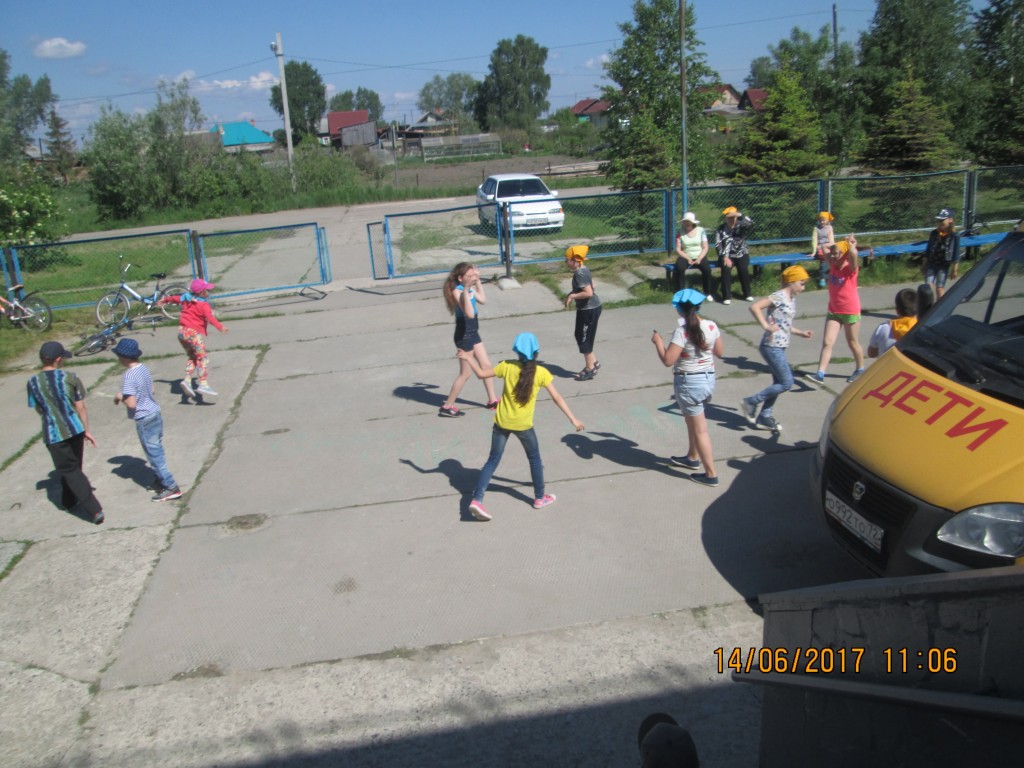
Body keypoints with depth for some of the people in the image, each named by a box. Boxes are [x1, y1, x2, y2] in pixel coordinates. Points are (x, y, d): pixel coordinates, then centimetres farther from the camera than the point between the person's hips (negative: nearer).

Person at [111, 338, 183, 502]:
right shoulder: (144, 368, 4)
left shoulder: (129, 376, -21)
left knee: (154, 455, 1)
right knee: (157, 453, 21)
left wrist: (120, 397, -6)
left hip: (144, 420, -8)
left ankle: (171, 488, 3)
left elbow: (131, 403, -25)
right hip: (155, 414, 8)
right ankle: (162, 479, 34)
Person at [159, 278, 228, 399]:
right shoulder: (203, 305, -11)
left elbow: (174, 298, 32)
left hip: (182, 331, 9)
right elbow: (210, 317, -27)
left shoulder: (186, 298, 14)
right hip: (193, 332, -9)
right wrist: (220, 327, -40)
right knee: (203, 357, -11)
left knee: (192, 357, 20)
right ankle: (203, 384, -23)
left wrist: (164, 300, 52)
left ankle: (187, 380, 9)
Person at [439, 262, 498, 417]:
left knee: (486, 365, 17)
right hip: (464, 335, -9)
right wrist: (466, 291, -39)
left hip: (473, 333, 9)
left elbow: (483, 300, 18)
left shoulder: (469, 288, 3)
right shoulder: (457, 291, -23)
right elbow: (470, 314, -34)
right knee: (466, 373, 0)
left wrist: (478, 281, 12)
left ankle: (492, 400, 32)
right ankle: (447, 406, 11)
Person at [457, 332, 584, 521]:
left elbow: (482, 374, -2)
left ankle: (476, 500, -2)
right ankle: (540, 498, 31)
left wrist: (468, 358, 13)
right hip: (523, 425, -1)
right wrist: (573, 419, -3)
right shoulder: (541, 373, -10)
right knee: (534, 459, 20)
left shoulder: (507, 366, -7)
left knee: (493, 460, 9)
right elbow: (557, 398, -9)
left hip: (501, 422, 2)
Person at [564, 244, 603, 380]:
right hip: (591, 307, 10)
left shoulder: (579, 274, -23)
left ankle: (590, 369, 12)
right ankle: (593, 362, 28)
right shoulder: (584, 269, 6)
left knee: (584, 338, 1)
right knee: (581, 336, 19)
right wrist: (573, 293, 11)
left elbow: (588, 292, -31)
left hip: (588, 309, -10)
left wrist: (572, 296, -21)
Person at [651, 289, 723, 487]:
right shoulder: (712, 326, -3)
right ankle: (692, 457, 46)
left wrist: (658, 341, -8)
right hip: (709, 378, 7)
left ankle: (711, 474, 13)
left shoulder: (682, 331, -22)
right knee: (692, 420, 29)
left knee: (700, 430, 5)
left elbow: (668, 361, -23)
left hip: (689, 382, -7)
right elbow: (719, 353, 10)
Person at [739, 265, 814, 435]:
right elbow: (754, 307, -26)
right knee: (786, 383, -7)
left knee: (779, 383, 13)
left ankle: (765, 417, 23)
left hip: (779, 348, 10)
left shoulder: (791, 299, 14)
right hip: (772, 347, -10)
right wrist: (766, 326, -28)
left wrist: (801, 333, 15)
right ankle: (750, 402, 2)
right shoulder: (779, 297, -14)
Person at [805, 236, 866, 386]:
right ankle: (820, 374, -11)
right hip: (833, 311, 5)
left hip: (851, 311, -5)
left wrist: (851, 244, -19)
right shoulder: (832, 266, -1)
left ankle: (860, 370, 34)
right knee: (827, 342, -6)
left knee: (852, 343, 12)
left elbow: (853, 254, -37)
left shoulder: (851, 268, -17)